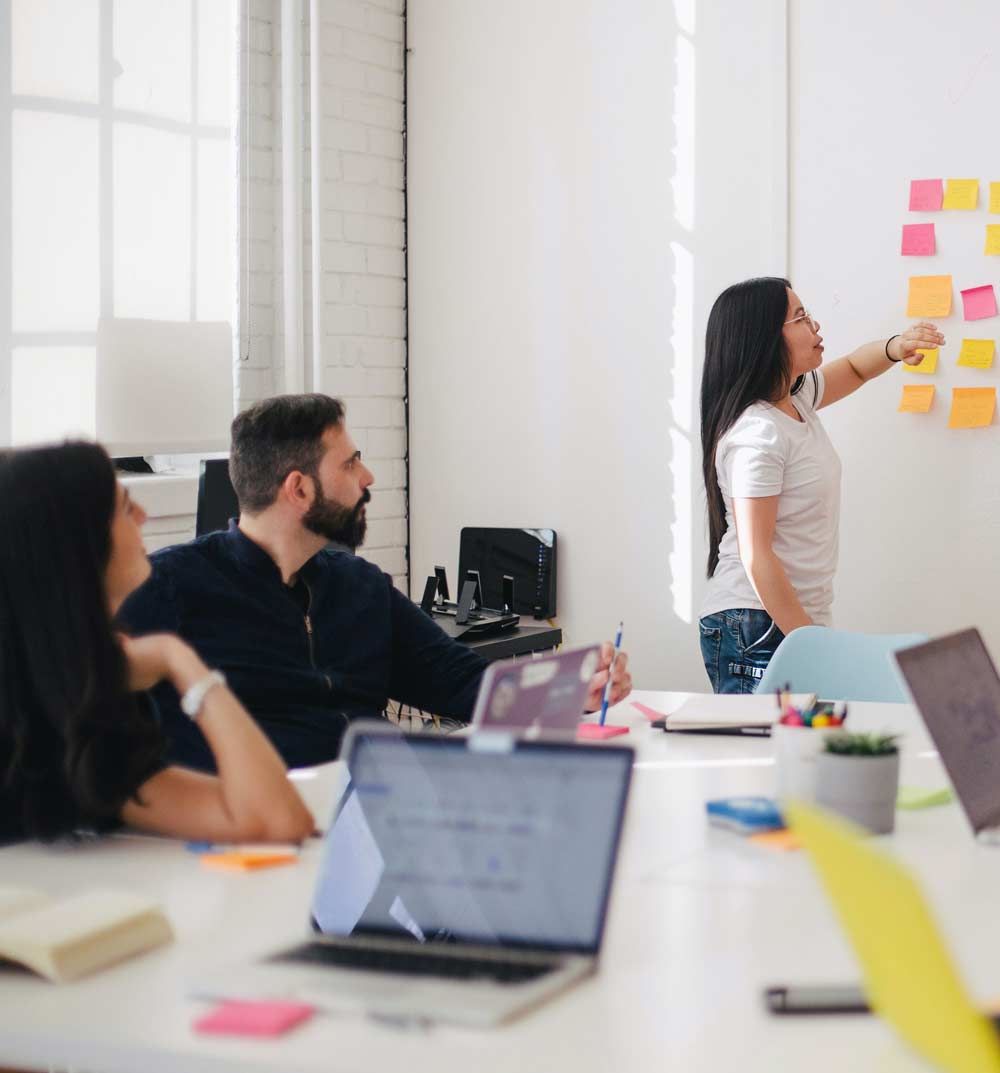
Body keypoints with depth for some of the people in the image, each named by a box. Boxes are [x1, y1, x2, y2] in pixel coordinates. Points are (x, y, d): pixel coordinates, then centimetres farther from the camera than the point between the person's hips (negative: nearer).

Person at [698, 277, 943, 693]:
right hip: (757, 631, -9)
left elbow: (853, 369, 30)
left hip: (797, 619, 9)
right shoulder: (756, 434, -18)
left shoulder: (796, 398, 9)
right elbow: (755, 556, -20)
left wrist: (895, 348, 6)